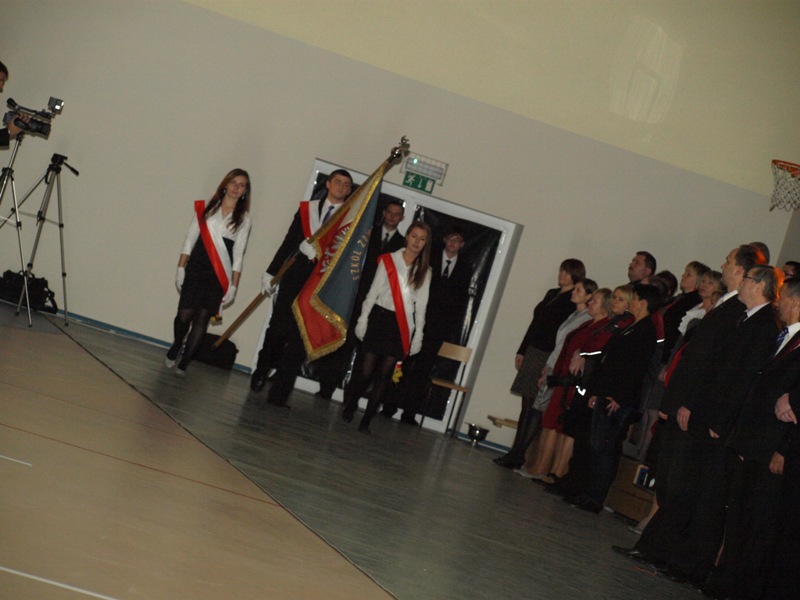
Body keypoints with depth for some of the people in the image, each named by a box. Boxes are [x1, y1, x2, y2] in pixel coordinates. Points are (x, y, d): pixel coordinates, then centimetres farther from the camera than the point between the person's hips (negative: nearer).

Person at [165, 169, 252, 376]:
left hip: (219, 275, 0)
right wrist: (180, 268, 1)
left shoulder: (243, 218, 5)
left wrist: (233, 285, -2)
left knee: (203, 318, -5)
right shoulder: (207, 208, 7)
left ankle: (183, 363, 5)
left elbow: (238, 254, 3)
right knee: (185, 314, -6)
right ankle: (176, 346, 24)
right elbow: (190, 239, 7)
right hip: (196, 269, 0)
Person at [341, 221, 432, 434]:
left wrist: (417, 336, 3)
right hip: (380, 320, -2)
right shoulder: (389, 260, 0)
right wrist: (363, 321, -4)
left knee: (384, 376, 0)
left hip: (402, 326, 2)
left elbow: (421, 306, 8)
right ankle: (349, 406, 23)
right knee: (366, 371, -4)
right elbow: (373, 293, 0)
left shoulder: (424, 271, 6)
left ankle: (366, 421, 8)